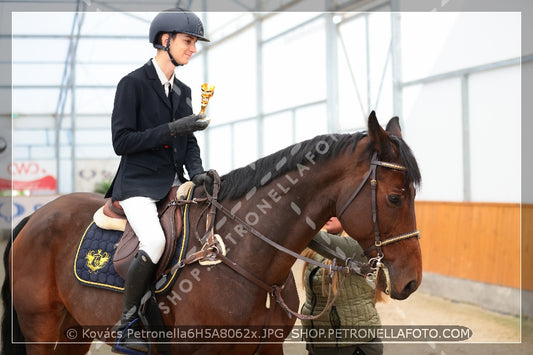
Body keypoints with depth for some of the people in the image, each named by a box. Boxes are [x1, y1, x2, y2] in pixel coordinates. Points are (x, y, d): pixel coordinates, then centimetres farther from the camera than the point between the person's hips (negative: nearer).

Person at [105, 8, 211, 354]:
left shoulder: (183, 91, 14)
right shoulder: (133, 83, -7)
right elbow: (121, 141, -13)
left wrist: (197, 172, -3)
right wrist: (172, 129, -20)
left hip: (173, 183, 7)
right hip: (138, 184, -7)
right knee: (155, 242, -29)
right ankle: (128, 324, -12)